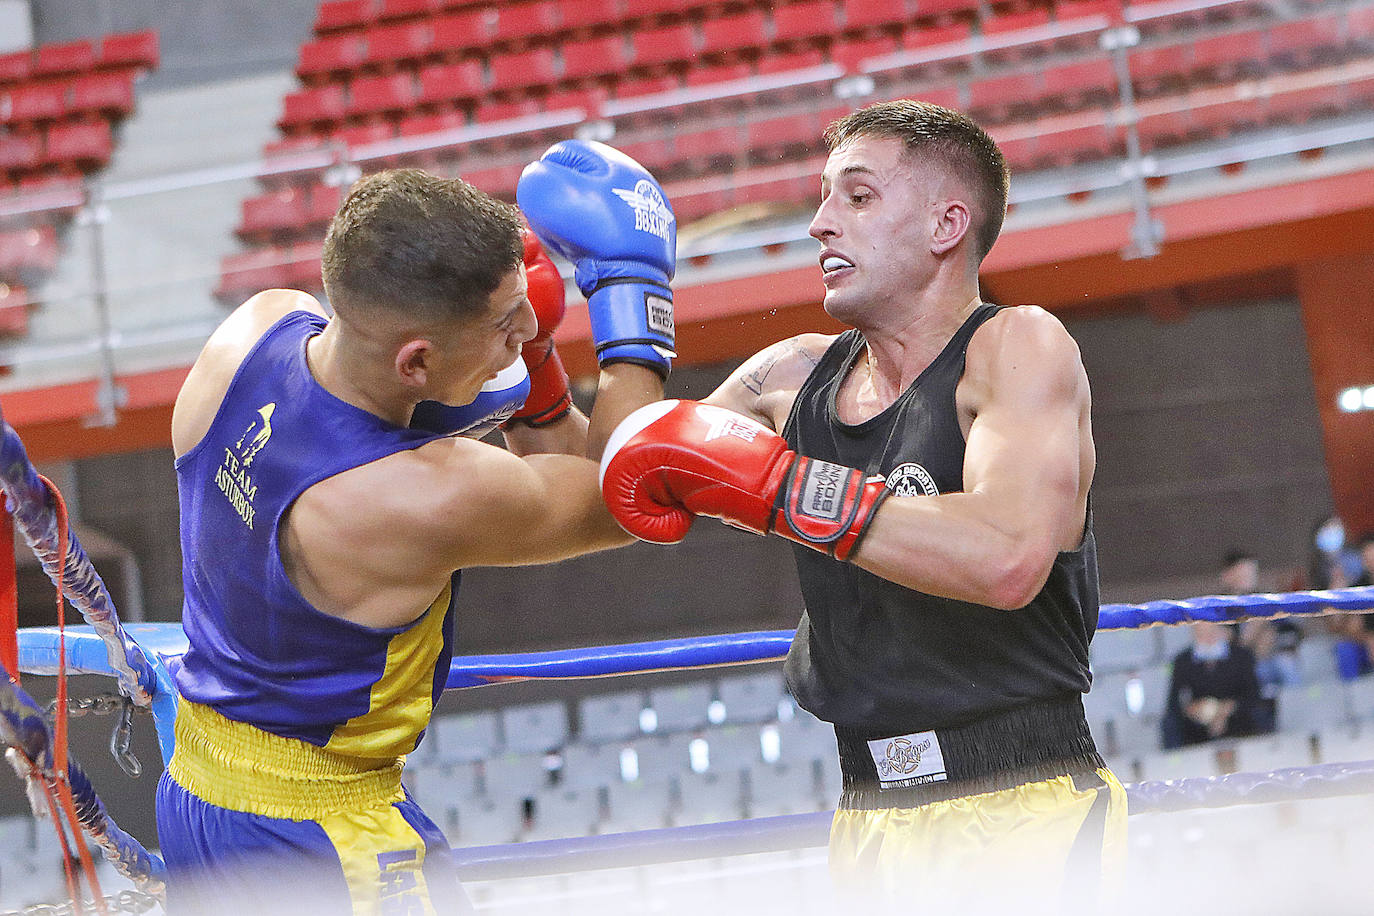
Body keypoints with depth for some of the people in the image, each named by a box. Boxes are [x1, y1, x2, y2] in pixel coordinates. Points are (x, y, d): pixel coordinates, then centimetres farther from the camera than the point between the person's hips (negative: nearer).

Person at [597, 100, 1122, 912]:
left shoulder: (1018, 347, -8)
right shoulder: (794, 379, 10)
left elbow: (1008, 559, -27)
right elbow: (600, 498, 20)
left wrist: (752, 477, -25)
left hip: (1026, 822, -6)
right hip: (872, 828, 6)